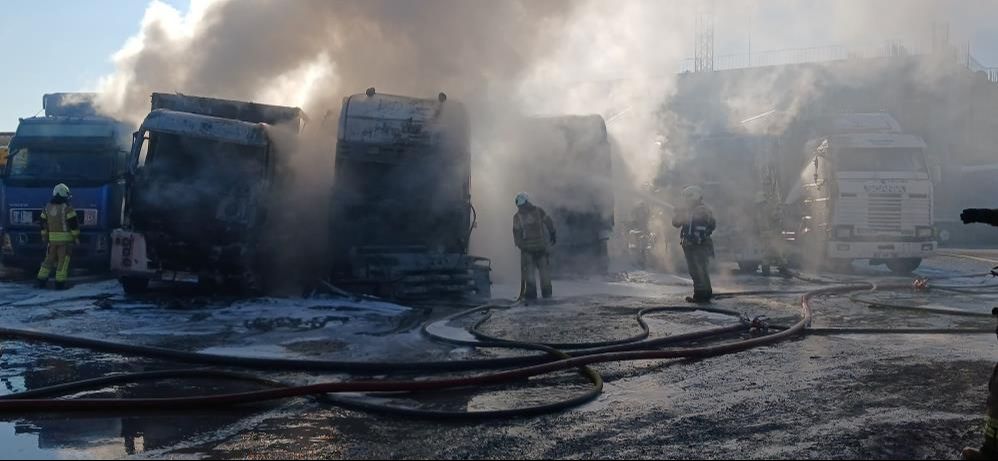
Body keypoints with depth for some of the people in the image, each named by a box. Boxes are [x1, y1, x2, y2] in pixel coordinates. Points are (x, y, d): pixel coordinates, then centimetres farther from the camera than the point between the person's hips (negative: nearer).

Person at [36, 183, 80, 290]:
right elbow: (74, 223, -12)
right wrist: (76, 237, -6)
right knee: (63, 261, -1)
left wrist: (44, 236, 21)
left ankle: (41, 281, 13)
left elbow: (44, 224, 13)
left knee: (49, 259, 14)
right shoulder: (67, 208, -11)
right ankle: (59, 283, -2)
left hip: (52, 238, 5)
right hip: (65, 238, -5)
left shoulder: (47, 207, 8)